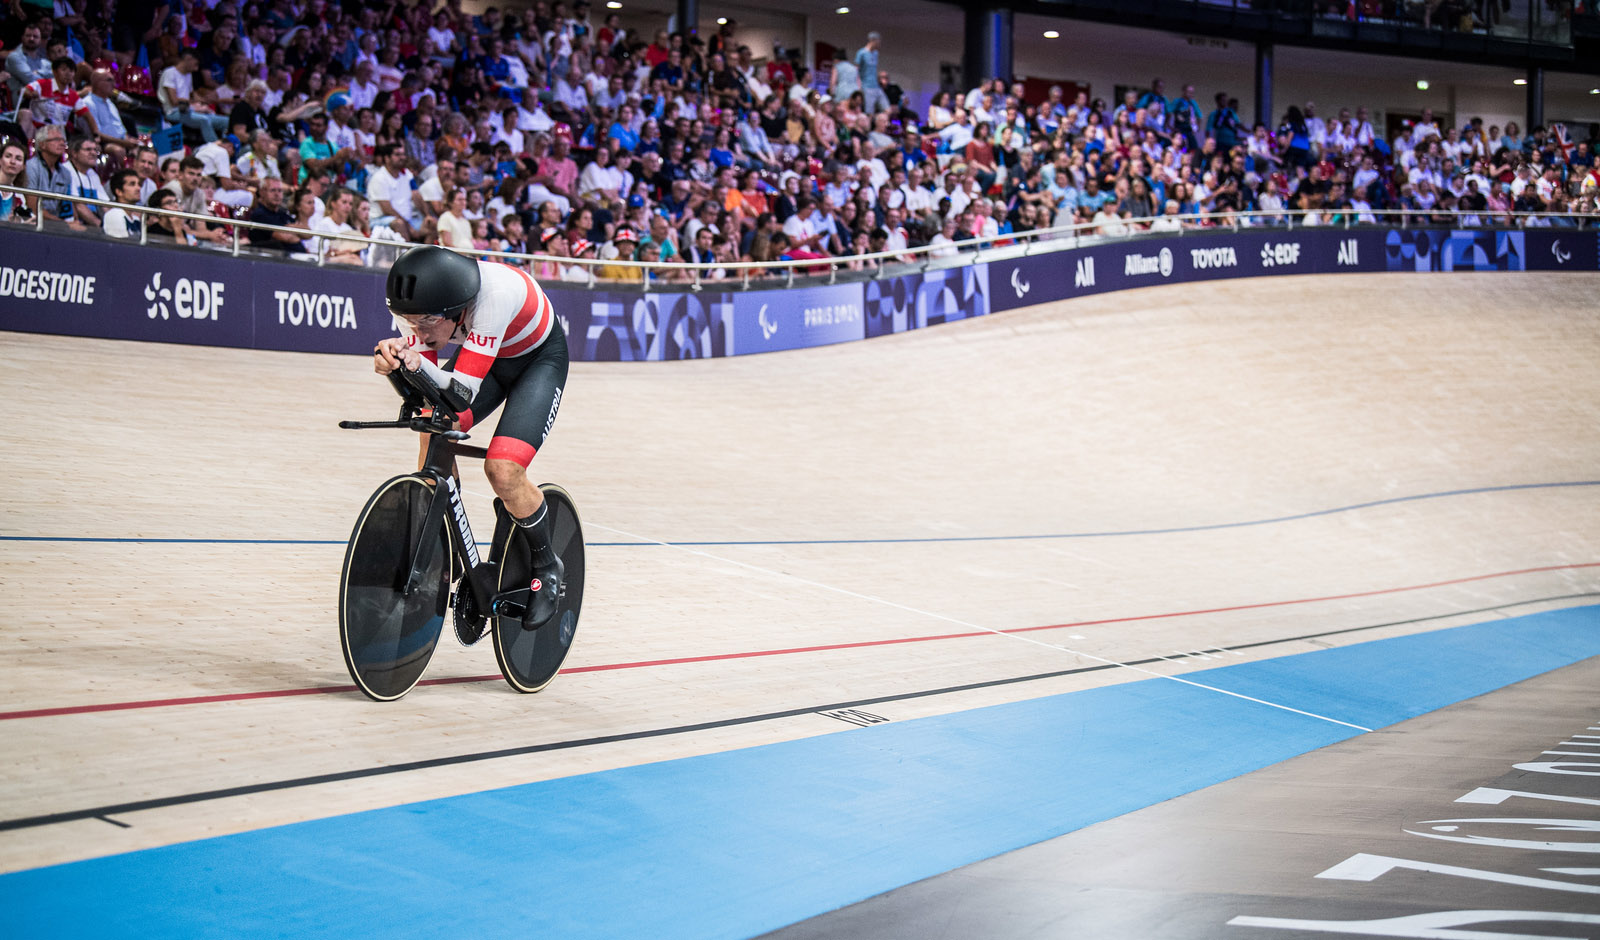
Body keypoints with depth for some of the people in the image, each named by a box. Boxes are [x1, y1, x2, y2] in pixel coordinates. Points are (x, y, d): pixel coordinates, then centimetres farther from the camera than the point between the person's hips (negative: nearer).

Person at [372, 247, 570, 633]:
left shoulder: (495, 293, -42)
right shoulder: (419, 306, -25)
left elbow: (463, 393, -42)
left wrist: (418, 366, -60)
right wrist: (394, 361, -48)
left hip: (540, 358, -5)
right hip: (488, 357, 6)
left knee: (503, 470, -22)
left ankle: (546, 567, 6)